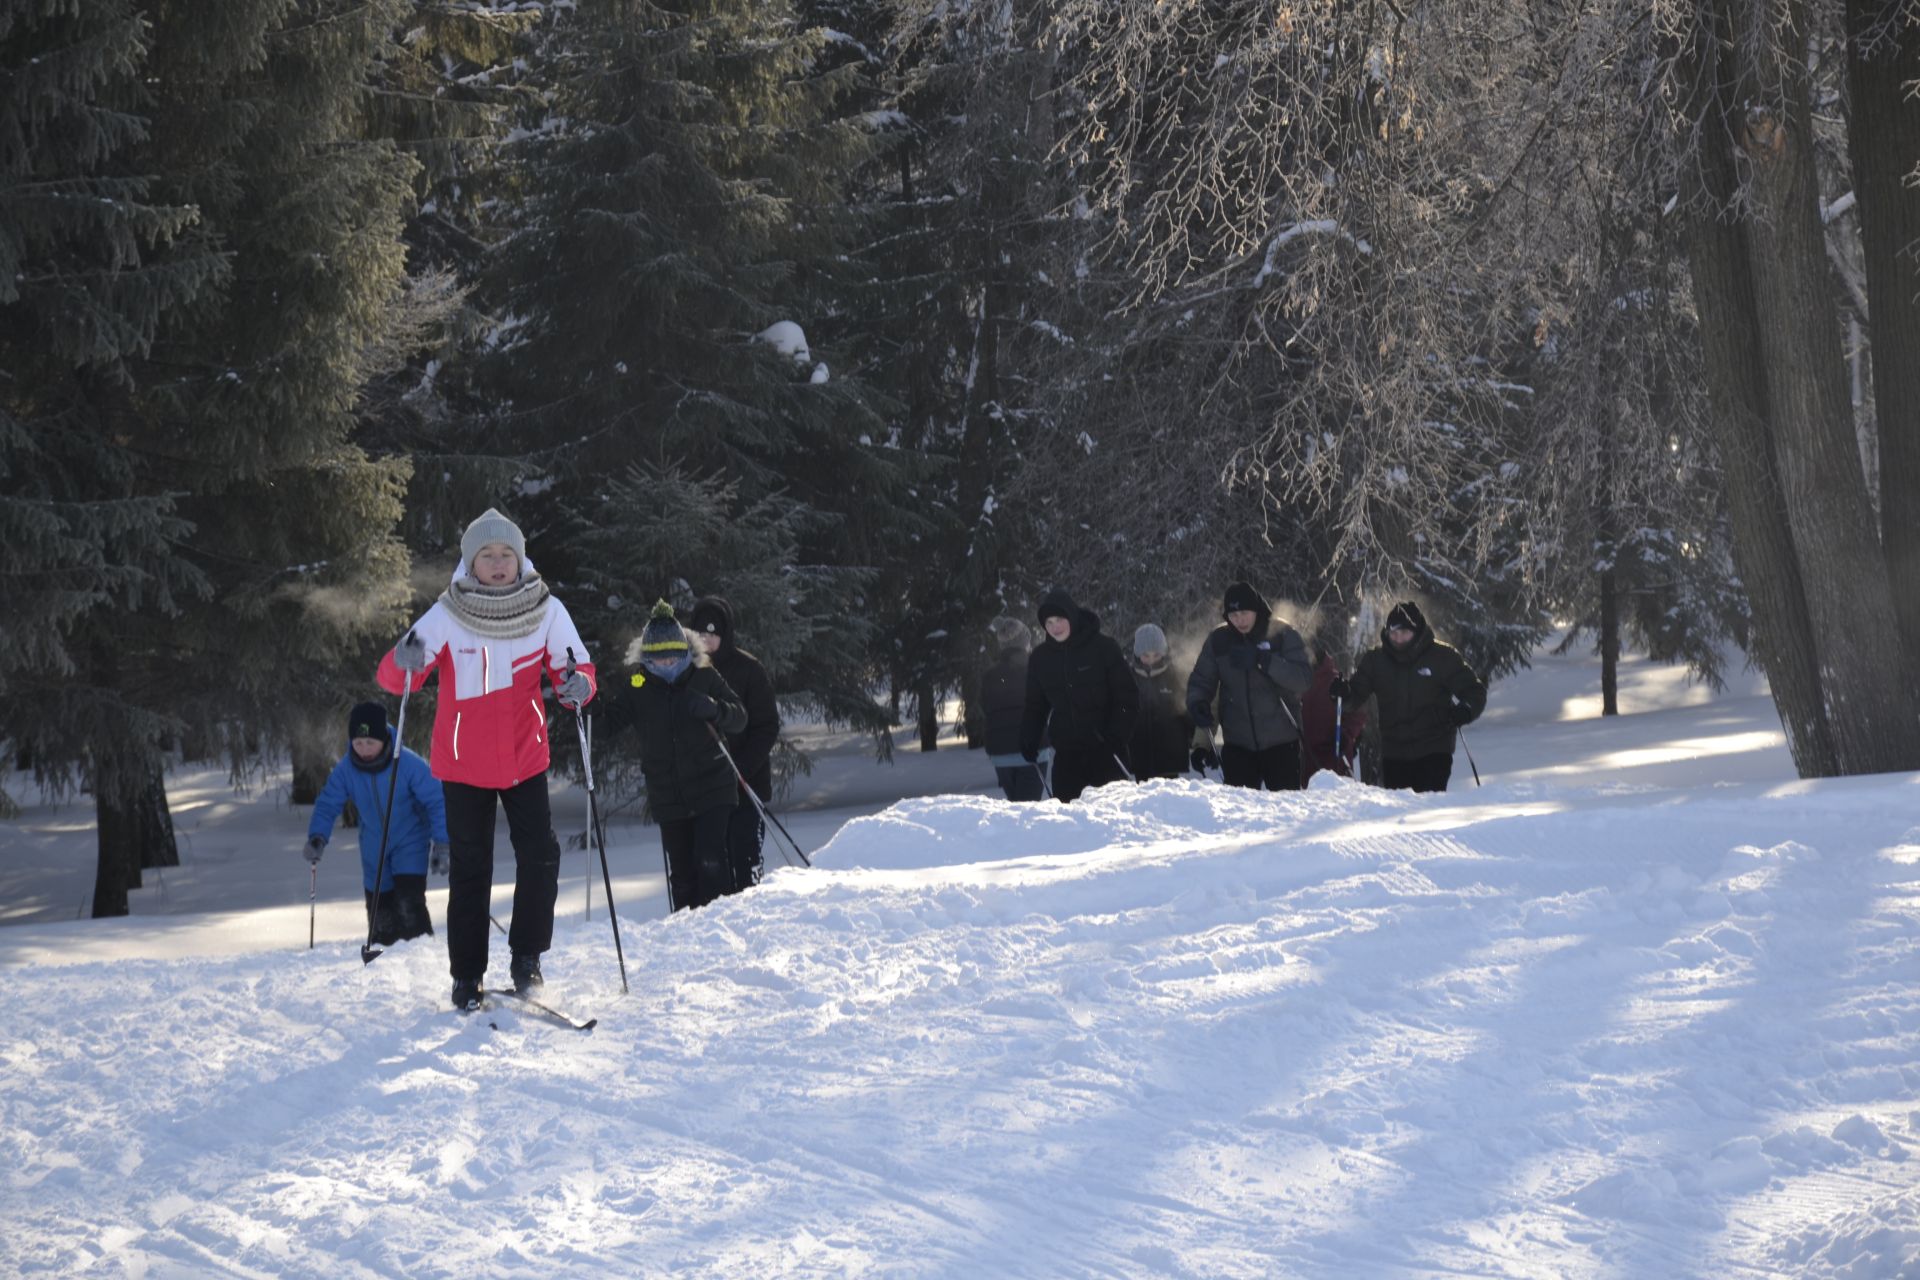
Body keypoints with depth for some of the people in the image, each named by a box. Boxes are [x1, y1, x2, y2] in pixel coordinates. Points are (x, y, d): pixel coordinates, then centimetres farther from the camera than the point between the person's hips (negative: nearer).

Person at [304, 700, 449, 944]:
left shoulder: (408, 764, -24)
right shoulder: (346, 769, -14)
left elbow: (436, 802, -17)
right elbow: (327, 804, -4)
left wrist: (441, 844, -21)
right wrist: (318, 836, -21)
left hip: (410, 843, -4)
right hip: (375, 849, 4)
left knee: (409, 906, -19)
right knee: (379, 910, 8)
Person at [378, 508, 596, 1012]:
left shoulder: (546, 611, -7)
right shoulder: (446, 617, -13)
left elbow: (575, 668, -3)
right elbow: (391, 678, -16)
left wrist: (577, 685, -27)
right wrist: (404, 663, -40)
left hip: (525, 758, 1)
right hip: (463, 764, -1)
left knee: (541, 856, -10)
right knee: (470, 871, 2)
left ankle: (526, 956, 9)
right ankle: (466, 976, 12)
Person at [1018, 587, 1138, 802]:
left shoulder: (1103, 647, -6)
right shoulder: (1041, 658, 5)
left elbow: (1127, 696, -5)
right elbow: (1035, 706, 15)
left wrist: (1117, 735, -16)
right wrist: (1028, 743, 2)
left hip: (1105, 751, -3)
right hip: (1067, 753, 3)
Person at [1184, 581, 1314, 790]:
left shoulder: (1282, 635, -5)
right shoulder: (1218, 640, 4)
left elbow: (1303, 679, -15)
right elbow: (1201, 680, 9)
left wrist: (1263, 660, -25)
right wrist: (1197, 703, -13)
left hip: (1280, 741, -2)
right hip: (1237, 743, 2)